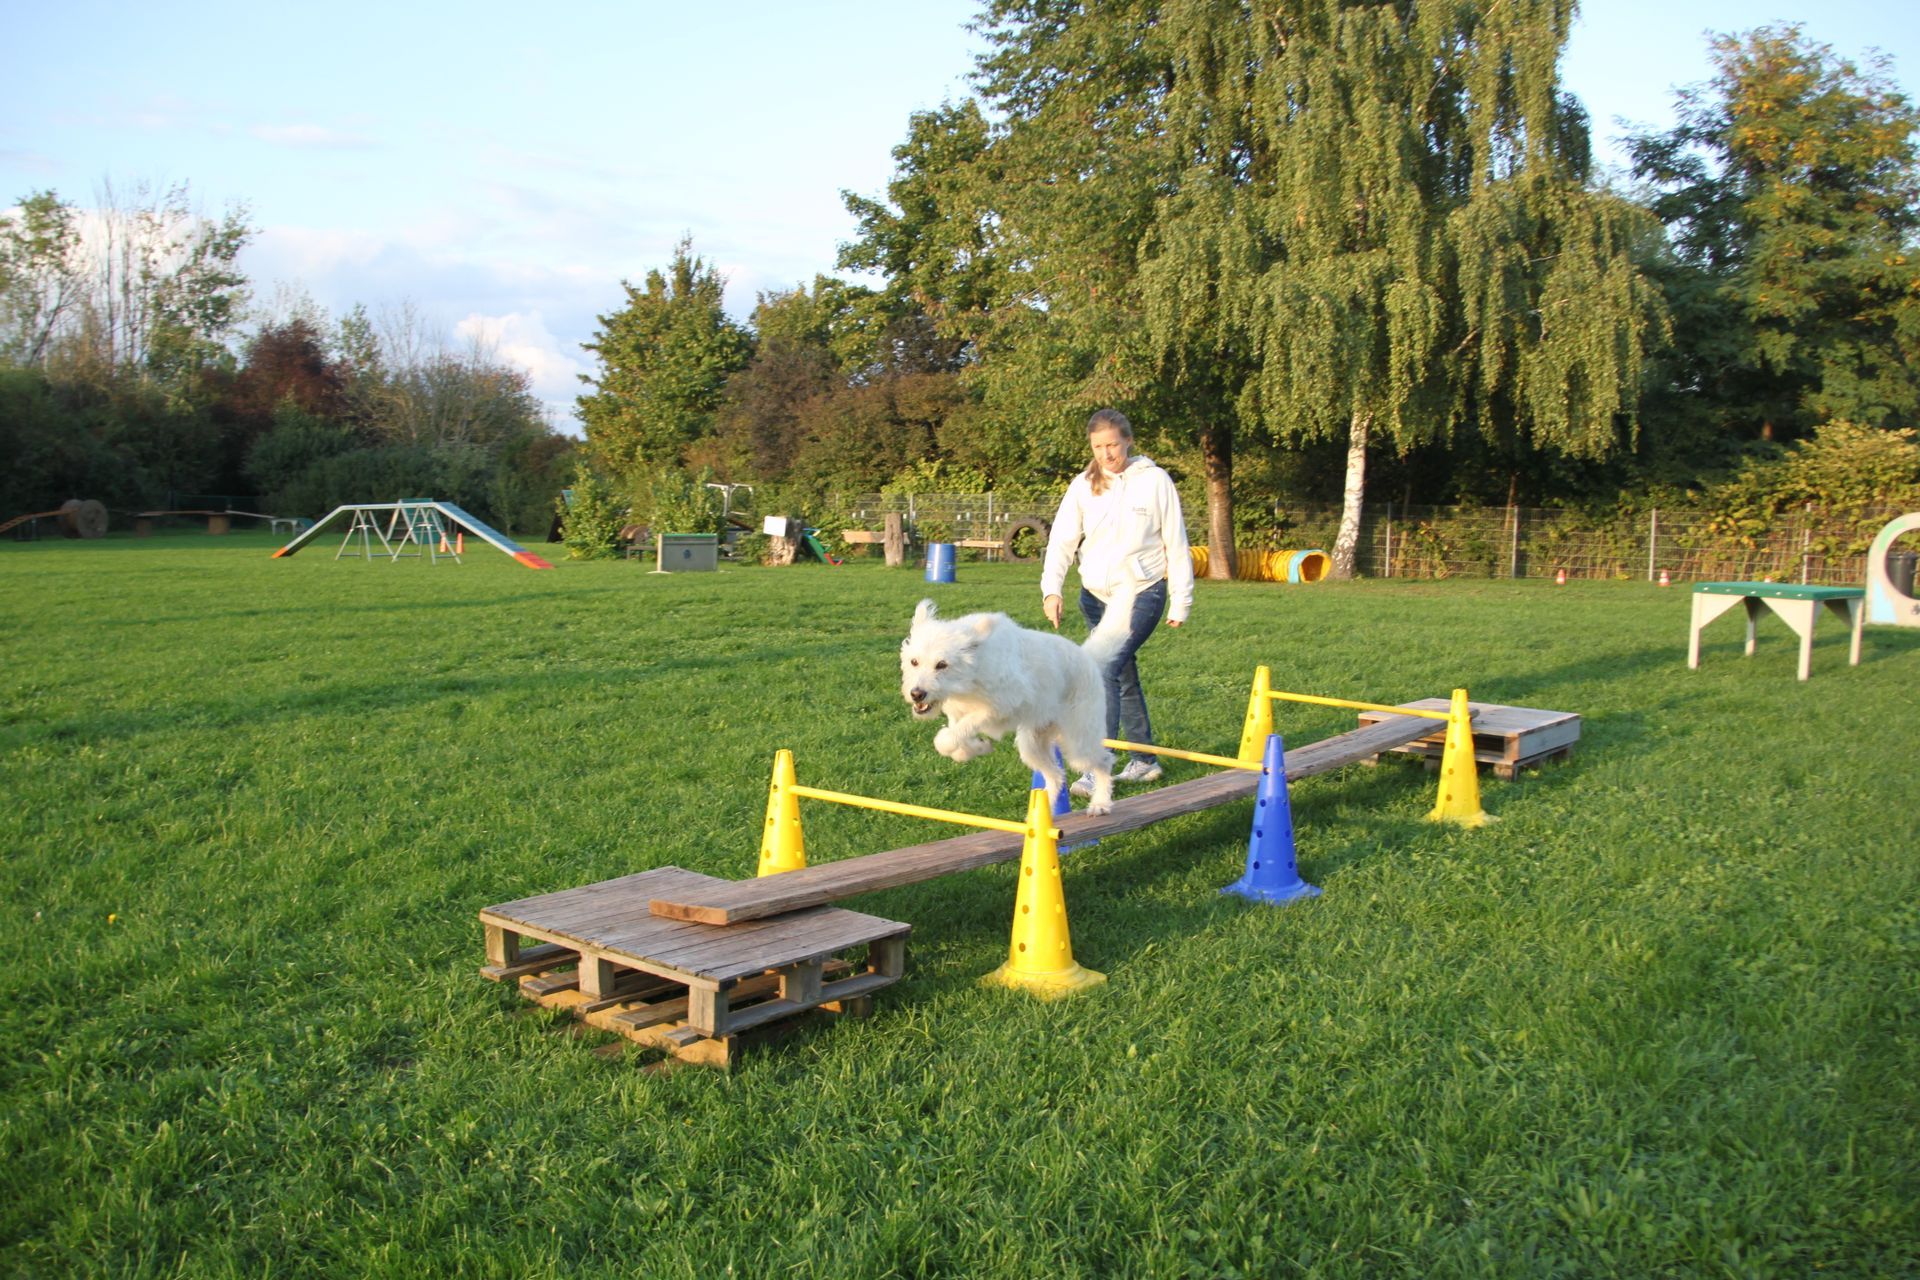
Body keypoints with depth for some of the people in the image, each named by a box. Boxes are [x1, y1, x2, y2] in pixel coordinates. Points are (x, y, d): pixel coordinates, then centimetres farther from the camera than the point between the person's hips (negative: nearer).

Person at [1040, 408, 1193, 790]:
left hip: (1141, 593, -4)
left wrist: (1181, 601, -1)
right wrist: (1052, 589, -20)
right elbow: (1062, 539, -4)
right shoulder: (1083, 486, 2)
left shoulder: (1155, 481, -5)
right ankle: (1144, 760, 28)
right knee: (1124, 678, 14)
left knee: (1106, 669, -20)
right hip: (1095, 596, 5)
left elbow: (1176, 544, -2)